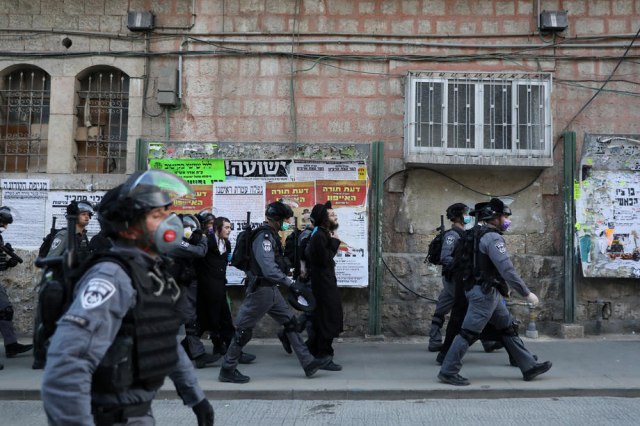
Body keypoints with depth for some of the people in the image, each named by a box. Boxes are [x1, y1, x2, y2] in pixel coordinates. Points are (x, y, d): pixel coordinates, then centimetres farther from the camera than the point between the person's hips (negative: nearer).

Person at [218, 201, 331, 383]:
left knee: (291, 323, 9)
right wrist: (290, 283, -29)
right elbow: (269, 269, -29)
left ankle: (309, 363, 13)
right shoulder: (264, 236, -19)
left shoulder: (271, 235, 12)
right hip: (261, 290, -10)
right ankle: (227, 370, 12)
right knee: (244, 330, 1)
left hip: (271, 290, 10)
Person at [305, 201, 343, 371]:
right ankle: (324, 358, 0)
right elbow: (324, 259, -23)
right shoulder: (319, 236, -17)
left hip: (325, 282, 11)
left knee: (322, 320, 17)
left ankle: (314, 353, 28)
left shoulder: (323, 234, 16)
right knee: (328, 320, -6)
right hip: (323, 283, -11)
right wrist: (335, 242, -14)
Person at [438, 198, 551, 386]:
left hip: (489, 292, 11)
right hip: (485, 292, -11)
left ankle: (529, 367, 21)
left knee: (507, 328, 14)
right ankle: (448, 372, 1)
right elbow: (507, 269, -23)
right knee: (469, 333, -5)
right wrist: (527, 293, -17)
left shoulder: (481, 234, 13)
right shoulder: (492, 238, -17)